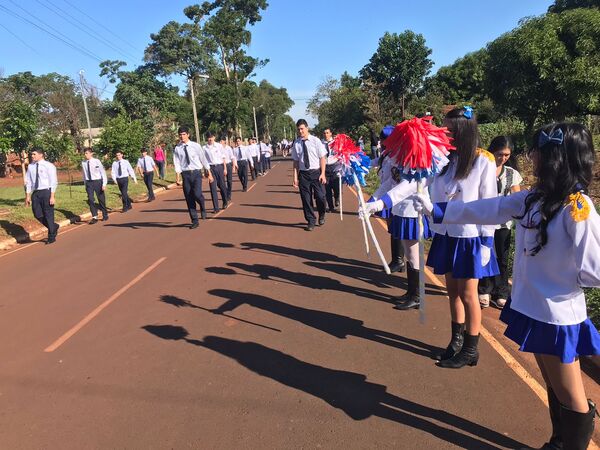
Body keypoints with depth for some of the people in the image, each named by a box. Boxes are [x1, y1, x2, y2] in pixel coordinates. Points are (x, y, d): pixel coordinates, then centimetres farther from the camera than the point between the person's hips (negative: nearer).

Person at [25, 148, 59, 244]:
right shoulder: (30, 166, 8)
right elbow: (28, 182, 13)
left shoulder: (49, 166, -6)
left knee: (48, 214, 2)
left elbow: (54, 182, -10)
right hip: (35, 193, 5)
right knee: (38, 215, 5)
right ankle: (54, 227, 29)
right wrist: (28, 196, 8)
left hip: (46, 192, -5)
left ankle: (51, 237, 15)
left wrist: (52, 196, -16)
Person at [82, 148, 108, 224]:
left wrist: (104, 184, -12)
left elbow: (103, 172, -7)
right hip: (89, 182, 2)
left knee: (101, 199, 9)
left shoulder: (97, 161, -9)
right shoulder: (83, 163, 1)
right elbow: (84, 175, 11)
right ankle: (94, 217, -4)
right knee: (90, 199, -9)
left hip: (97, 181, -2)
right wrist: (85, 184, 11)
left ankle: (105, 215, 27)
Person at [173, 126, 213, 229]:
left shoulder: (195, 146, -1)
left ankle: (202, 208, 14)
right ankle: (194, 221, 16)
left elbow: (203, 159, 4)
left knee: (197, 194, -21)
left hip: (196, 173, -2)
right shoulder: (177, 149, 2)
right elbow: (177, 163, 1)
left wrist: (209, 174, 6)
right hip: (185, 174, 2)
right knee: (189, 198, 4)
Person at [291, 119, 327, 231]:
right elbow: (295, 161, 4)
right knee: (306, 198, 6)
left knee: (320, 197, -2)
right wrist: (295, 177, -1)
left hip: (316, 172, -1)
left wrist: (322, 174, -8)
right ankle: (311, 221, 24)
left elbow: (322, 158, -2)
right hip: (303, 174, 2)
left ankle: (321, 216, 28)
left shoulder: (315, 140, -4)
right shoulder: (296, 144, 0)